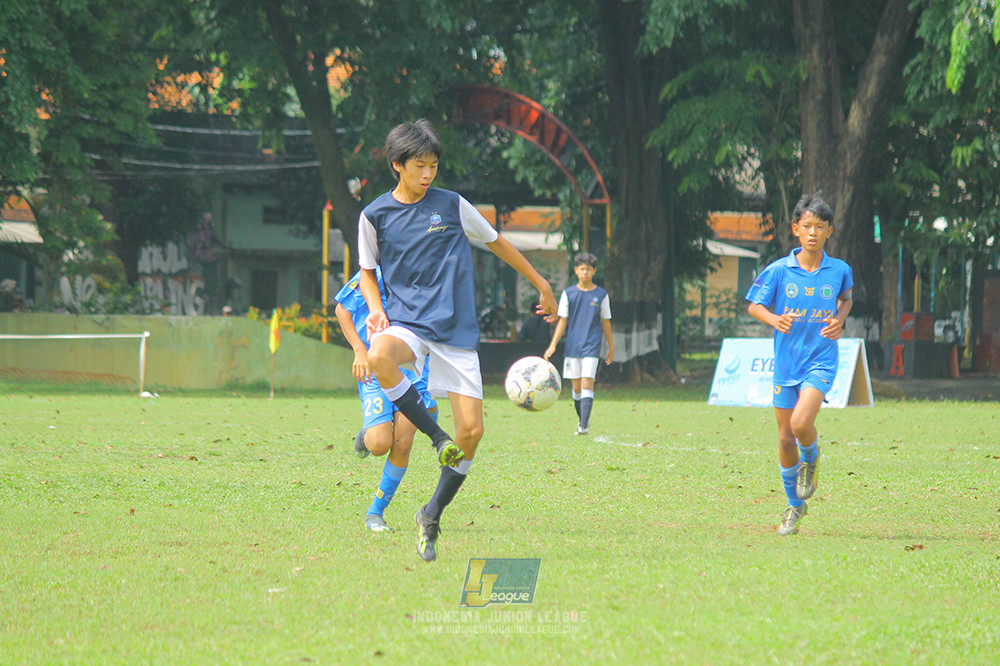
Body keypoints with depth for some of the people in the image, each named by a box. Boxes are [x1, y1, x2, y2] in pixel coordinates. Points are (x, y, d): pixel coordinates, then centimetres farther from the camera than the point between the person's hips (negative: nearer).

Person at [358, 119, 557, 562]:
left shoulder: (452, 206, 3)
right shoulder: (375, 216, 4)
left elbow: (497, 244, 16)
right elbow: (368, 271, 18)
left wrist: (542, 285, 21)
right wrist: (376, 308, -3)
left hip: (456, 330, 1)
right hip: (406, 323, -1)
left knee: (472, 431, -9)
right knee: (378, 359, -39)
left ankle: (432, 516, 11)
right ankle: (437, 438, -21)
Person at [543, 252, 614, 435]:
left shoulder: (601, 295, 4)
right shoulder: (568, 293, 6)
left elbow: (606, 322, 10)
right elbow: (562, 321, 8)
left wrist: (611, 347, 14)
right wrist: (553, 345, 1)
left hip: (591, 346, -2)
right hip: (572, 346, 2)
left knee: (587, 384, -13)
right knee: (576, 386, 6)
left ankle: (584, 425, -18)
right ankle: (582, 420, 23)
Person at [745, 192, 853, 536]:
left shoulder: (839, 270, -1)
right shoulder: (778, 271, -4)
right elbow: (753, 304, 2)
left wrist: (839, 320, -1)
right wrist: (775, 320, -18)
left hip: (821, 362, -1)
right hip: (786, 362, 1)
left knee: (801, 423, -24)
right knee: (785, 438, 5)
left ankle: (811, 457, 13)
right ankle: (794, 506, 24)